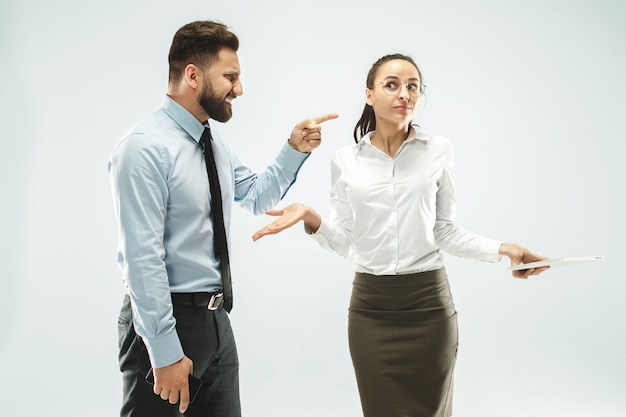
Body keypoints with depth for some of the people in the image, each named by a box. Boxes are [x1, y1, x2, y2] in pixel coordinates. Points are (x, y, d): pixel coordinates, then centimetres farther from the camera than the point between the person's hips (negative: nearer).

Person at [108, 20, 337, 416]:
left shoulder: (214, 144, 9)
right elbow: (142, 258, -21)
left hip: (215, 319, 8)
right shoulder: (145, 148, -18)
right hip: (166, 320, -8)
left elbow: (258, 196, 22)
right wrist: (166, 352, -21)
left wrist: (295, 150, 6)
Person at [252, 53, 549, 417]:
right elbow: (344, 240, 4)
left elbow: (444, 231, 5)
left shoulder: (439, 151, 0)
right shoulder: (345, 161, 2)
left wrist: (501, 249, -6)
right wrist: (312, 219, -14)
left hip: (428, 303, 0)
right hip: (371, 307, 1)